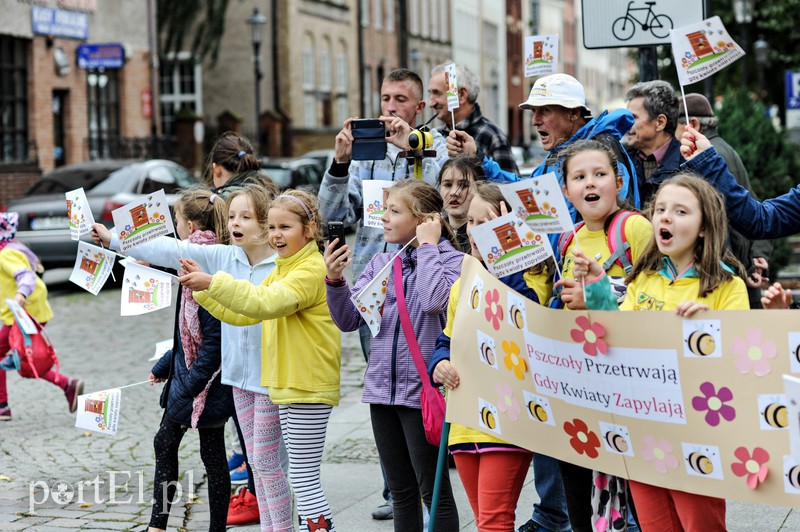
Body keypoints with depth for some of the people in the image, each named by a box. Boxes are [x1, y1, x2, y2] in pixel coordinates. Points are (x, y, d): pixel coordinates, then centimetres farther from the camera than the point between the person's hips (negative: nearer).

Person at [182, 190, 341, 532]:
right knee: (300, 476, 14)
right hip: (288, 386, 10)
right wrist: (202, 290, 5)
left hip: (309, 387, -10)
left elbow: (265, 303, -29)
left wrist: (213, 282, -30)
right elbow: (240, 314, 15)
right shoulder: (282, 271, 17)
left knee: (304, 477, -7)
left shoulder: (311, 270, -15)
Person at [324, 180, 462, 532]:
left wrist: (427, 246, -16)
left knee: (433, 489, 2)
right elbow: (349, 320, 7)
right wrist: (335, 280, -10)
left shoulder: (450, 259, -7)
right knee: (401, 490, 15)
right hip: (382, 387, 6)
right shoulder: (380, 263, 9)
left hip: (423, 388, -6)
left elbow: (434, 301, -28)